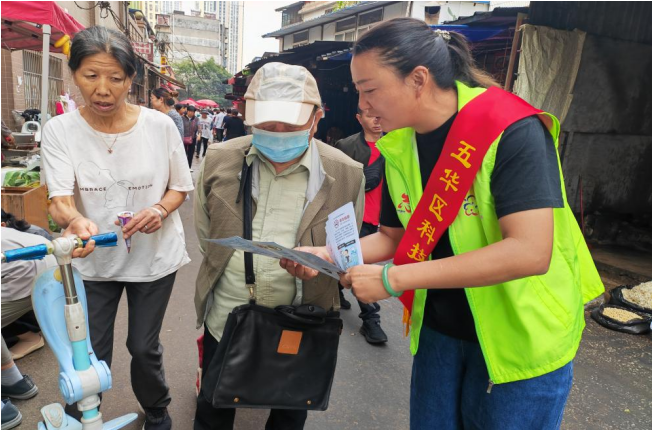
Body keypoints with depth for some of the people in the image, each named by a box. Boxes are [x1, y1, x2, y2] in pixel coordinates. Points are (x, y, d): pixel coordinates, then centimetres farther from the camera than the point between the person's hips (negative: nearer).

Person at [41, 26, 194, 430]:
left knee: (144, 347, 13)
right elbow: (59, 198, -18)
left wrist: (159, 209, -20)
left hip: (153, 257, 0)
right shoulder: (59, 130, -9)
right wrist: (76, 221, -41)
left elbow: (180, 187, 1)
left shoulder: (160, 125, -9)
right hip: (93, 260, 0)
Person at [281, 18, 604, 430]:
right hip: (438, 330, 6)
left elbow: (529, 252, -32)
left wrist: (392, 279, -31)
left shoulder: (513, 132, -23)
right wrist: (326, 254, -11)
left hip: (521, 338, -5)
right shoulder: (399, 147, -3)